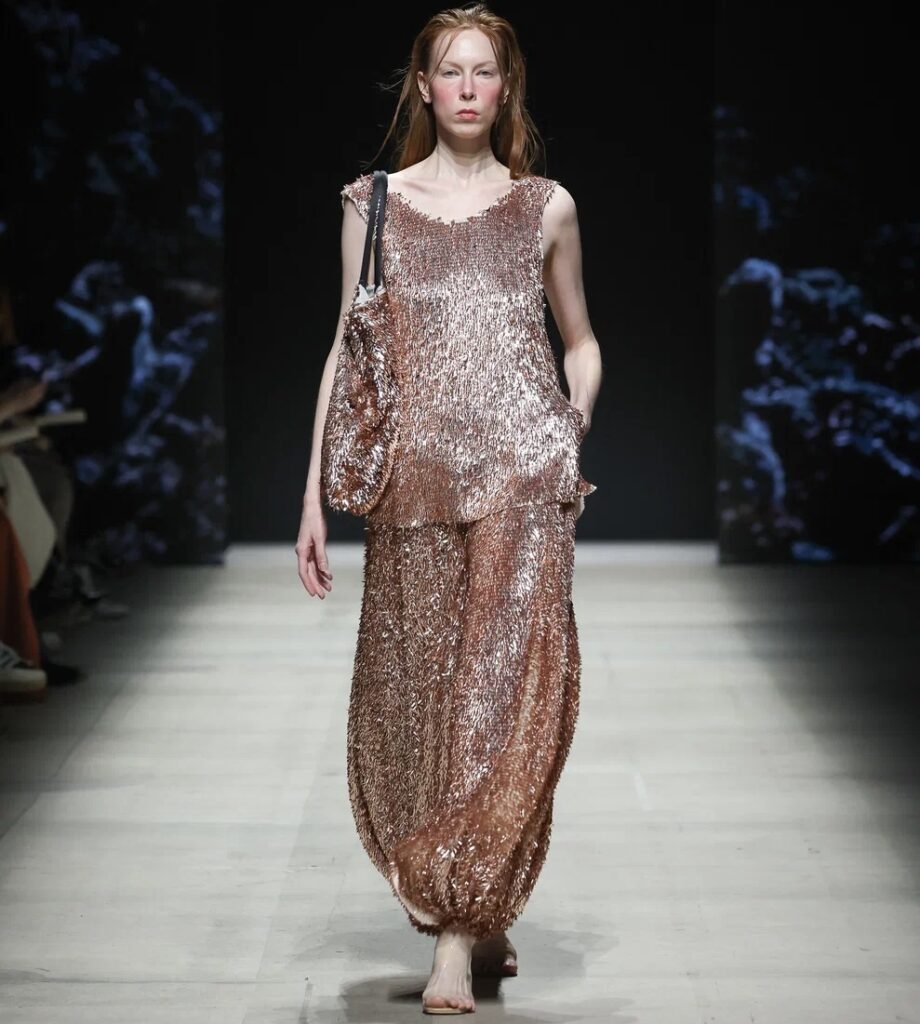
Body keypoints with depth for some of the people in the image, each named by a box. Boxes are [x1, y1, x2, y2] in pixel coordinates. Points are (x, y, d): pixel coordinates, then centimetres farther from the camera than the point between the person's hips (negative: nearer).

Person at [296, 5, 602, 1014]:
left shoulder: (545, 207, 10)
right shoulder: (375, 203, 9)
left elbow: (580, 343, 20)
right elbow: (348, 350, 10)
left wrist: (571, 442, 3)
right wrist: (315, 494, 5)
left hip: (524, 473, -1)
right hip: (414, 472, 1)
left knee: (505, 687, -10)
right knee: (413, 694, 2)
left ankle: (458, 938, -9)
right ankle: (477, 919, 19)